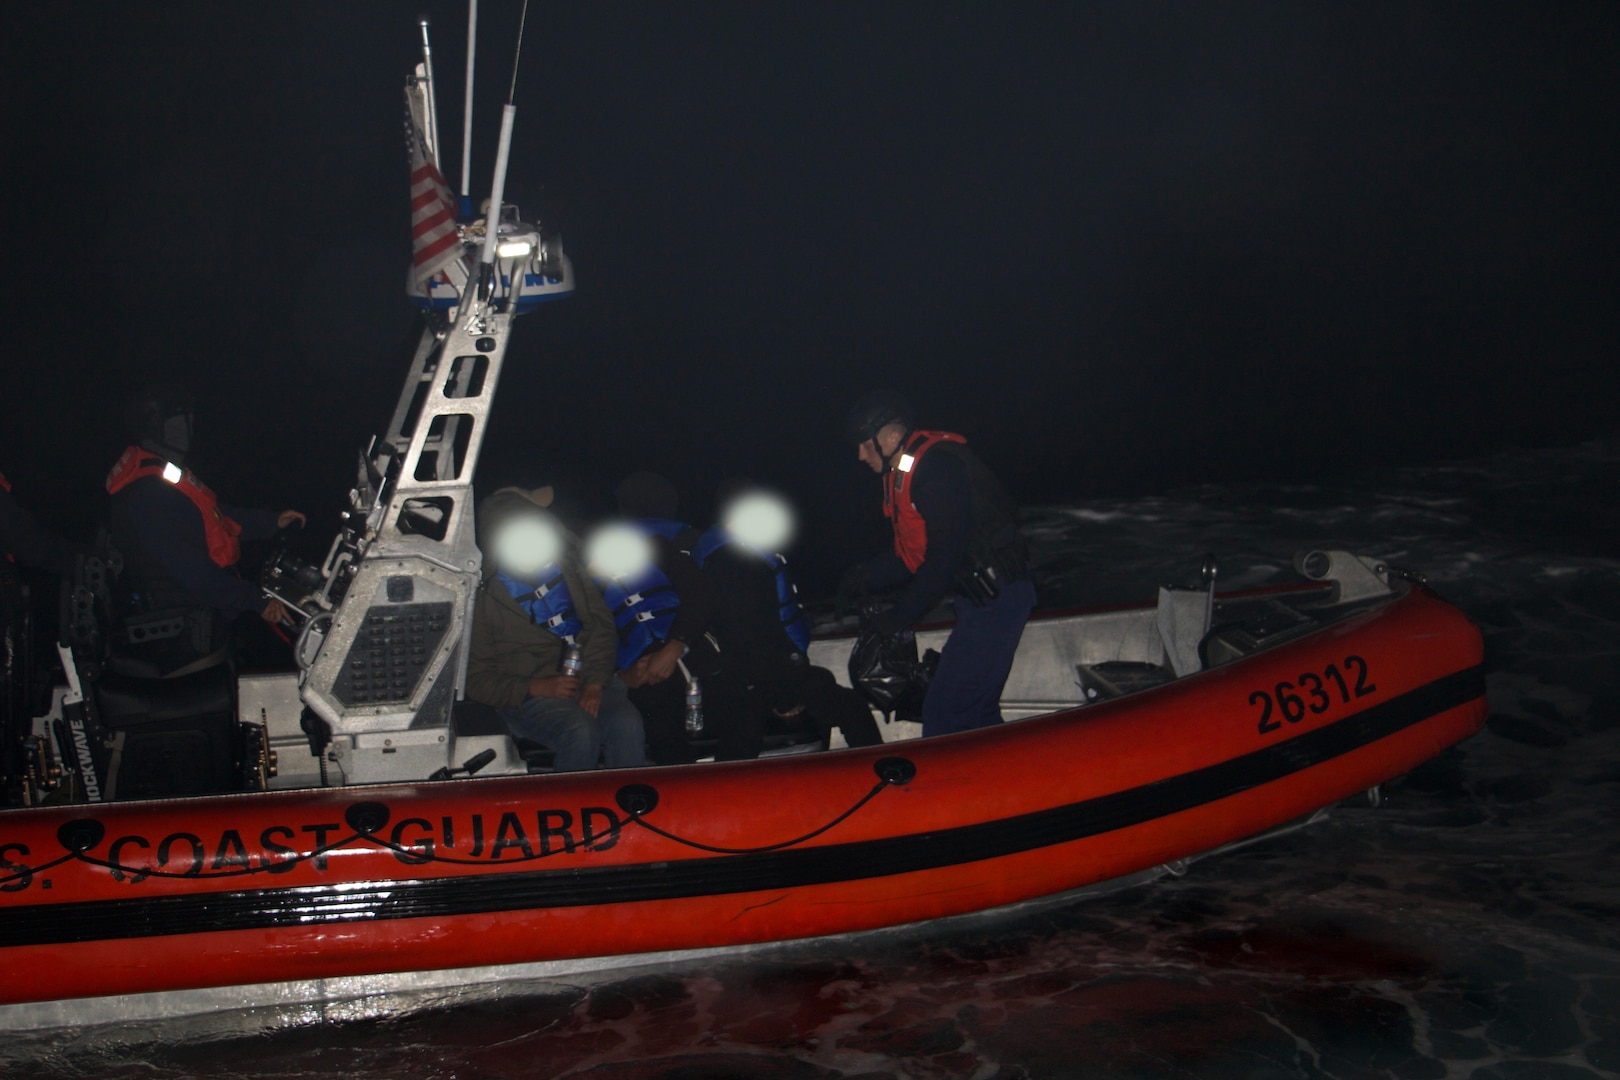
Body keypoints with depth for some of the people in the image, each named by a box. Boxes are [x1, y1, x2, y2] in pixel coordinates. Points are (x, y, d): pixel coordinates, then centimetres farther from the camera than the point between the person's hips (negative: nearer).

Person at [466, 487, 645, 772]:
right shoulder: (482, 595, -6)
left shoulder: (564, 563, 7)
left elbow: (601, 624, 8)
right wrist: (537, 688, -16)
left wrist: (594, 683, -7)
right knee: (581, 731, -33)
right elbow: (476, 679, -3)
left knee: (626, 724, -27)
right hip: (525, 695, -4)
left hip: (588, 680, 4)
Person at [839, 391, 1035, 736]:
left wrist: (900, 615, -15)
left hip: (994, 600, -11)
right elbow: (911, 554, 20)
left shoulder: (938, 468, -18)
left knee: (944, 711, -12)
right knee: (976, 708, 15)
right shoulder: (905, 472, 15)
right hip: (978, 598, 11)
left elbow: (945, 556, -21)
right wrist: (865, 576, 7)